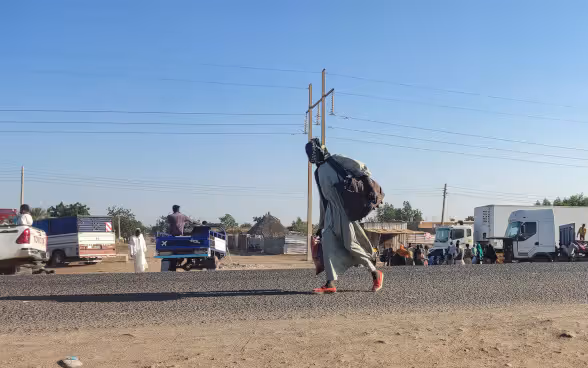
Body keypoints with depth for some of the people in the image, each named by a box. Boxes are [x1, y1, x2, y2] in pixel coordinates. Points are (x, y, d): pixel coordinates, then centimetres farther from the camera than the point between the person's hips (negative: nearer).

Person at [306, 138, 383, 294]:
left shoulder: (335, 161, 2)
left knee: (351, 244, -8)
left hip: (344, 209, -7)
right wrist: (321, 224, 24)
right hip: (331, 212, 7)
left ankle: (375, 273, 10)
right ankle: (330, 284, -7)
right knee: (328, 243, -6)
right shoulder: (318, 173, 22)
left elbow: (361, 167, -5)